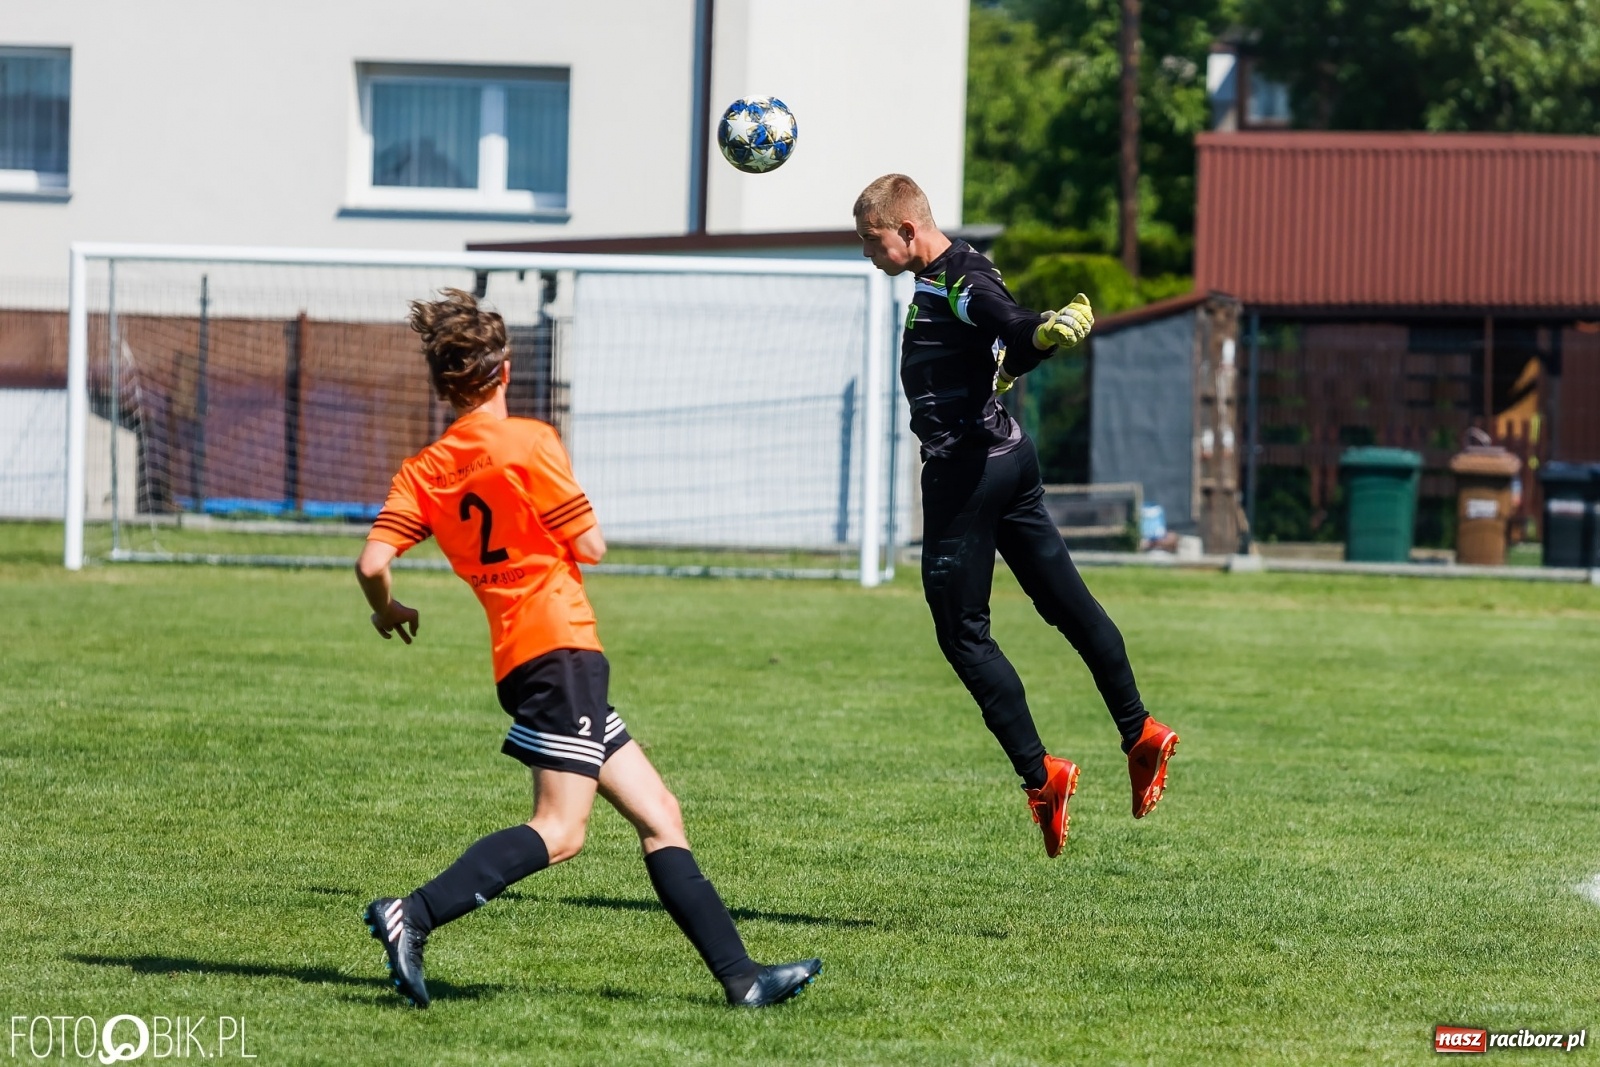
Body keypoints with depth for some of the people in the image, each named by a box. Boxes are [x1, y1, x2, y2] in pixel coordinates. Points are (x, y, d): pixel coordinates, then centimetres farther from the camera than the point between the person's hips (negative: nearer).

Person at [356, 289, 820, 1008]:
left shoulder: (422, 472, 9)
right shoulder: (529, 442, -6)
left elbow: (372, 563, -3)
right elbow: (590, 546, -6)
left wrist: (388, 613, 17)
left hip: (520, 657, 8)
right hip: (558, 645, -8)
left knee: (659, 814, 9)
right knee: (559, 829, -15)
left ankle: (740, 976, 5)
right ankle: (412, 916, -27)